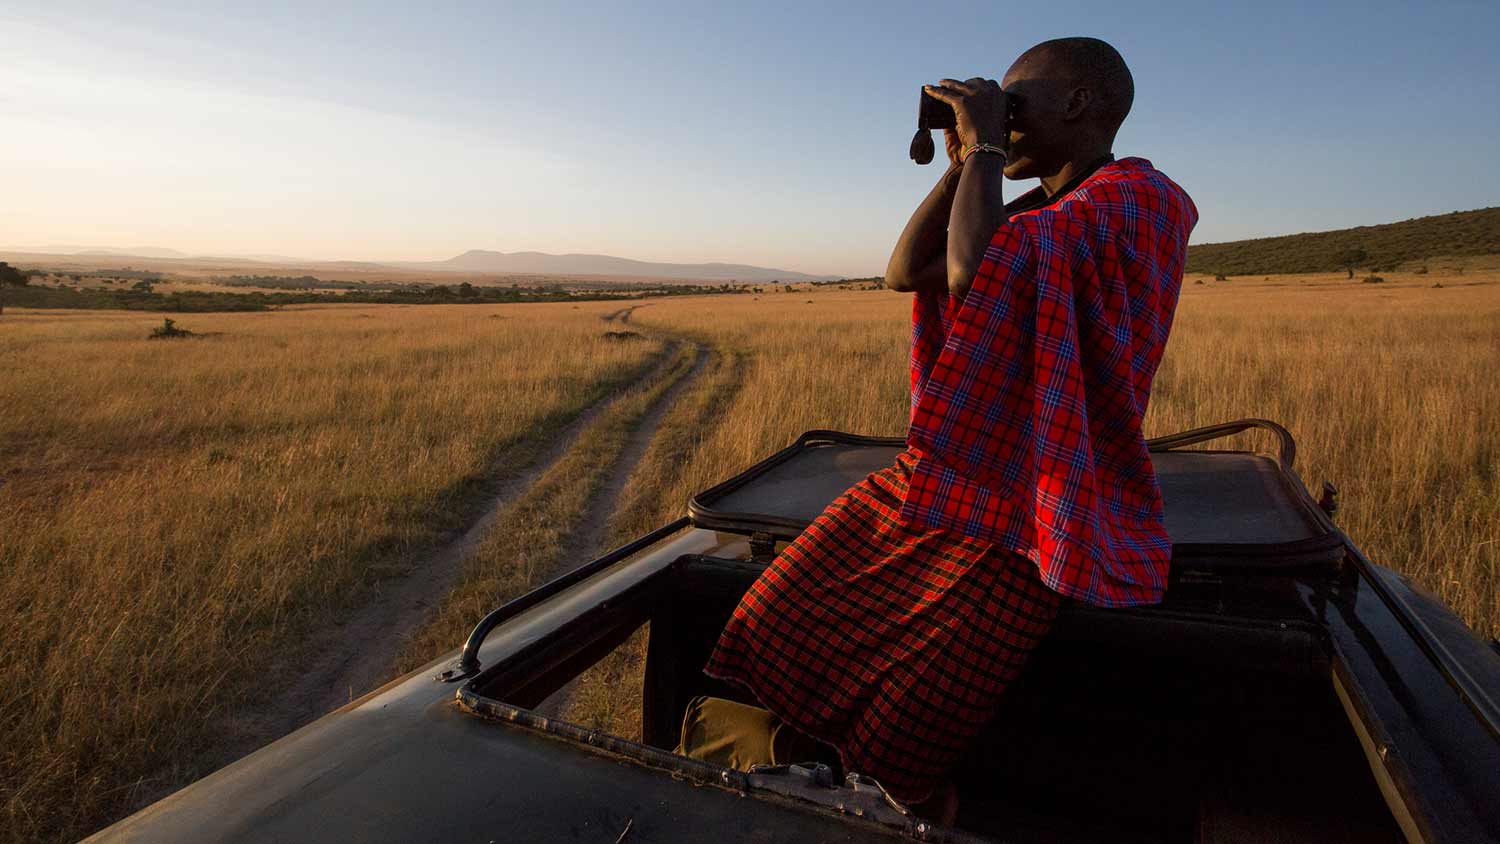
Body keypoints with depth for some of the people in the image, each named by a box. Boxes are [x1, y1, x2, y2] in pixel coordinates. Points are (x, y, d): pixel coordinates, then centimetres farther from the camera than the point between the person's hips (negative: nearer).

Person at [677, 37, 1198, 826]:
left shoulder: (1140, 199, -10)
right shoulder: (1038, 213, 16)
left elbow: (976, 274, -28)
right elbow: (905, 271, 7)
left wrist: (987, 145, -13)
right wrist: (965, 160, 3)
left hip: (1038, 512, -8)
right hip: (949, 475, 8)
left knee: (901, 730, -11)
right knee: (793, 616, 1)